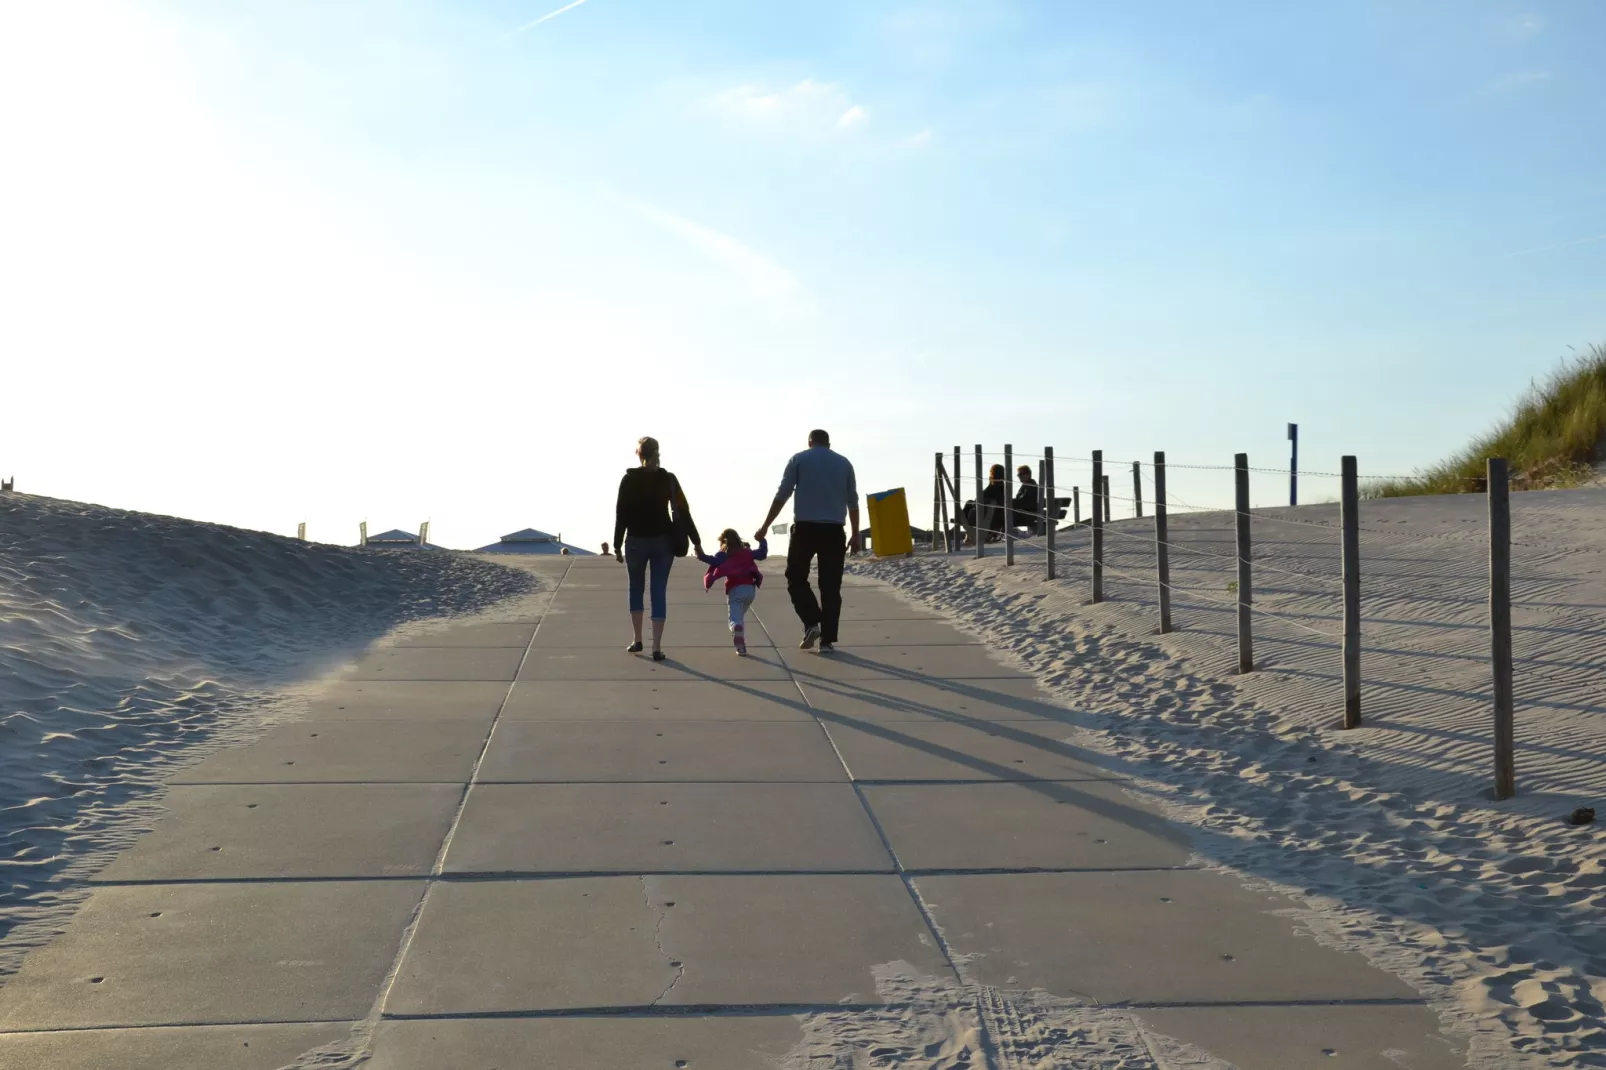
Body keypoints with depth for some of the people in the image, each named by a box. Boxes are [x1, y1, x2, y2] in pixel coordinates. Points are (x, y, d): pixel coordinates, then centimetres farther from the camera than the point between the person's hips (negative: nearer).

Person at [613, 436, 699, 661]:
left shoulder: (629, 479, -4)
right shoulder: (668, 479, -1)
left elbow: (621, 514, -5)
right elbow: (683, 512, -2)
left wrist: (617, 545, 1)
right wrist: (696, 542, 3)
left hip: (636, 541, 0)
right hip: (662, 541, 0)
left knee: (636, 588, 18)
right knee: (659, 593, 2)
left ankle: (637, 640, 19)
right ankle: (657, 647, -4)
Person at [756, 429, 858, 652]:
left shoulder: (799, 459, 7)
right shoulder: (844, 462, 13)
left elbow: (782, 495, 1)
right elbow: (852, 502, 12)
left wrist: (765, 526, 5)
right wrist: (855, 535, 18)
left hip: (805, 528, -2)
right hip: (834, 530, 2)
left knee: (796, 578, 13)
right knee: (830, 586, 5)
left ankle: (811, 623, -5)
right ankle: (827, 640, 1)